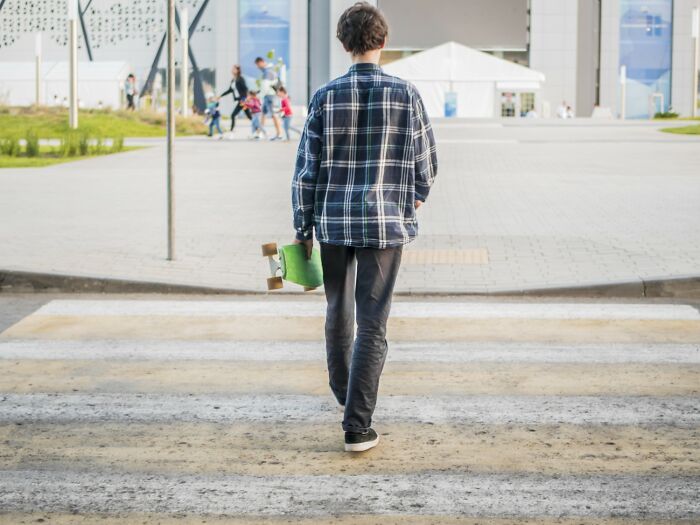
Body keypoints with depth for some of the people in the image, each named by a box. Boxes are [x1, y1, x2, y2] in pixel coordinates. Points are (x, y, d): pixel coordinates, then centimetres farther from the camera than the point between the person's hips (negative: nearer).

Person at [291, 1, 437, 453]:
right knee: (372, 324, -1)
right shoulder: (406, 95, -6)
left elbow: (306, 169, -3)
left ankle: (343, 389, 42)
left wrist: (302, 229, 7)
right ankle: (357, 426, -6)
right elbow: (426, 163, 2)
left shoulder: (326, 97, -4)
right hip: (386, 222, -2)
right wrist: (419, 193, 25)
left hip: (333, 221, 2)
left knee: (339, 309, 23)